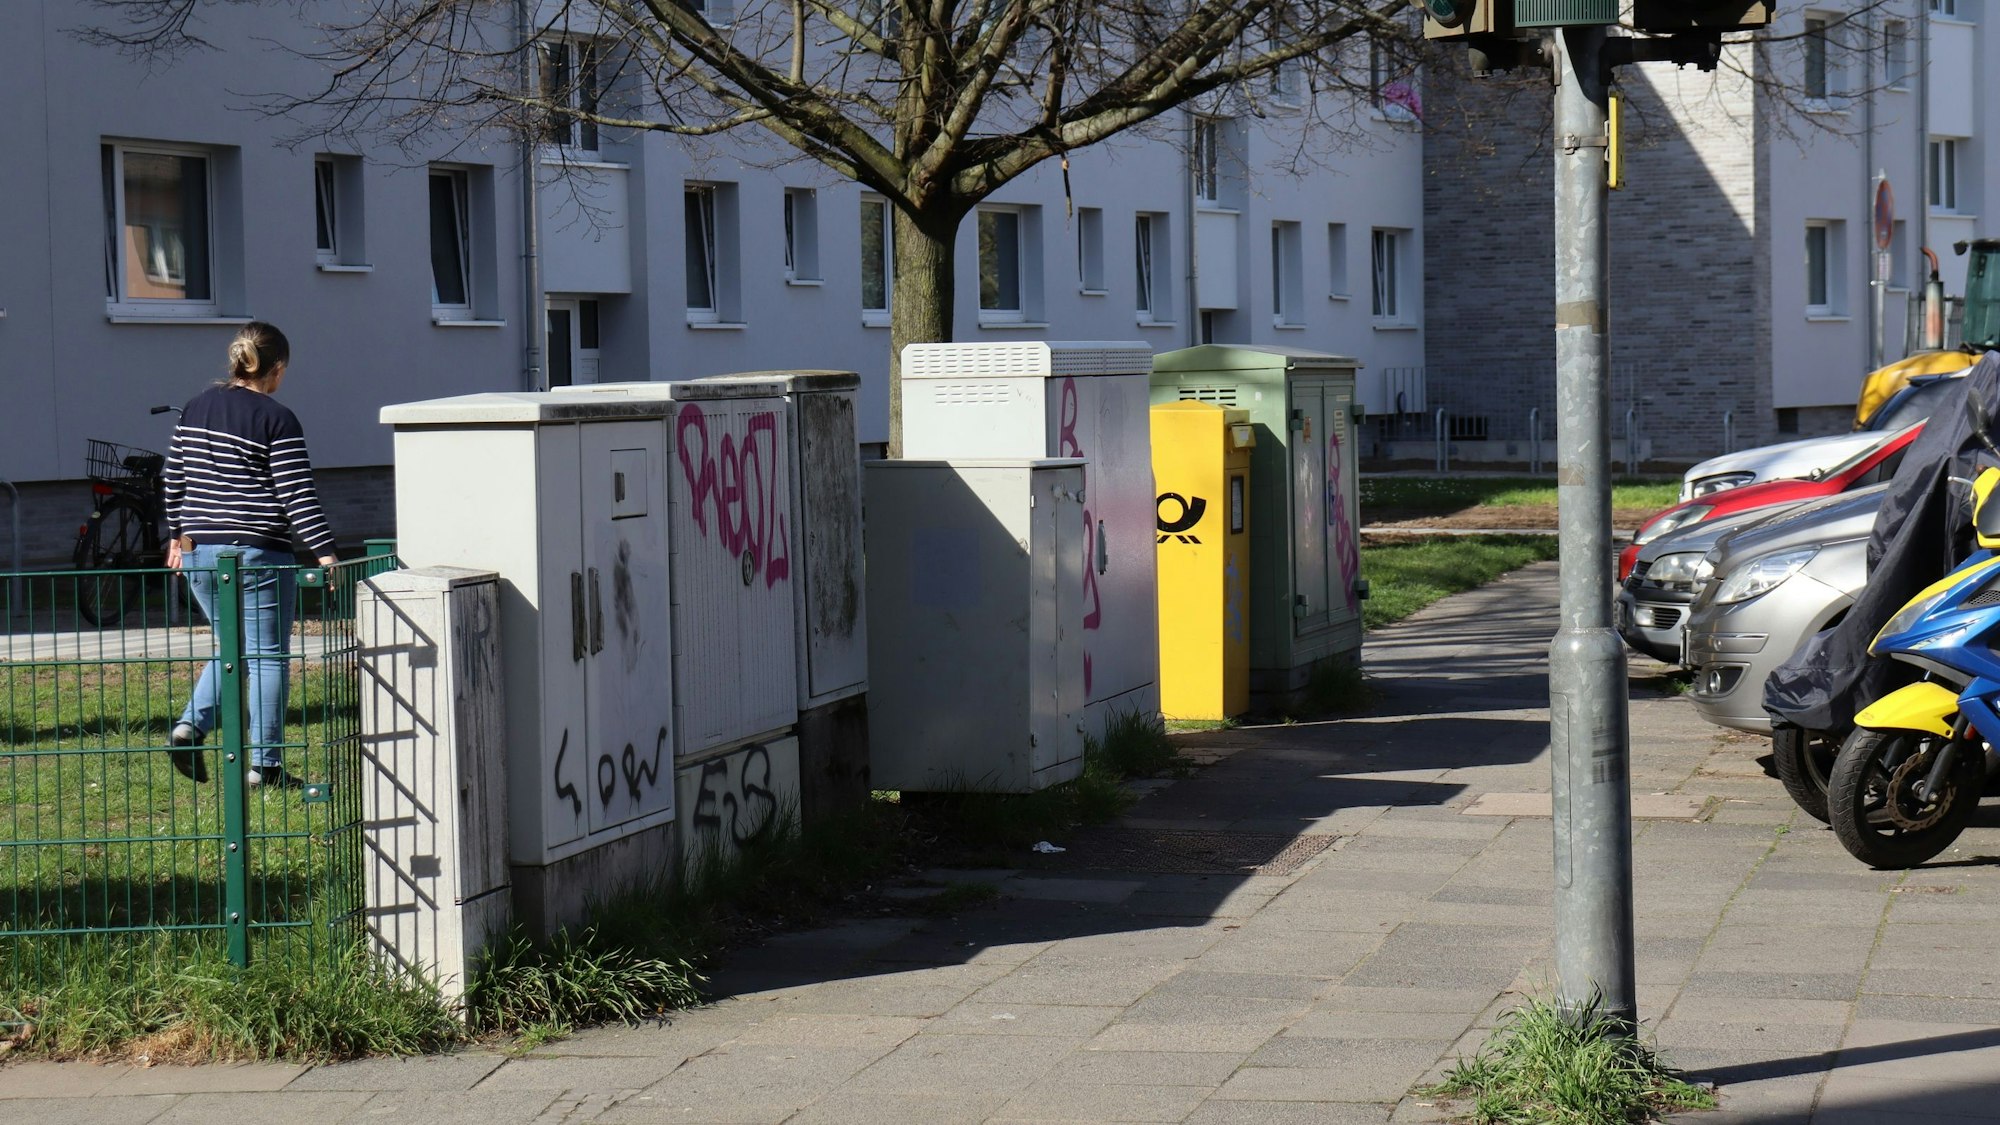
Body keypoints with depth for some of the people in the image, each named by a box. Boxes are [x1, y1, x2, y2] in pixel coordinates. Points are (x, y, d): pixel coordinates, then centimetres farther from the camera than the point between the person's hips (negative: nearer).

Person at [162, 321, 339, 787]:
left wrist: (177, 535, 25)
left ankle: (191, 724, 0)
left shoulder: (197, 408, 8)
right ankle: (264, 763, 2)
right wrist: (324, 552, -14)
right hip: (258, 554, -6)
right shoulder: (277, 420, -10)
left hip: (198, 552, 6)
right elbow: (297, 495, -14)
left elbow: (174, 479, 14)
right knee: (267, 656, 2)